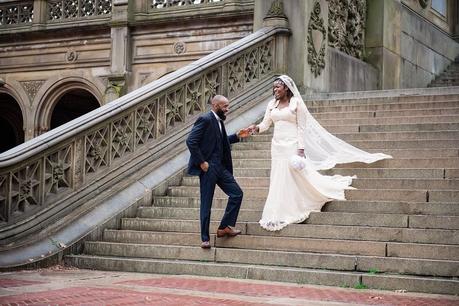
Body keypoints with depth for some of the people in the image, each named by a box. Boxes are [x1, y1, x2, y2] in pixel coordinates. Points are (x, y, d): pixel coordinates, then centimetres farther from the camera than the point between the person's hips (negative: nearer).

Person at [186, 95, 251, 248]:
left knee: (237, 193, 6)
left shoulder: (218, 121, 14)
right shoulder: (205, 119, -13)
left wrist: (237, 136, 17)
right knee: (206, 204, -1)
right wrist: (201, 162, -18)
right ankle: (205, 239, 8)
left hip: (220, 167, 9)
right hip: (208, 167, -9)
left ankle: (224, 227, 16)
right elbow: (191, 141, -19)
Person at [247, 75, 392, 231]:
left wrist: (301, 149, -14)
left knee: (298, 178, -3)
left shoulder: (296, 103, -5)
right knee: (279, 181, 8)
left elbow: (301, 127, -8)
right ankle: (278, 215, 15)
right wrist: (256, 128, -17)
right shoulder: (272, 104, 10)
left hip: (292, 146, -5)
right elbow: (265, 124, 6)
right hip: (277, 147, 5)